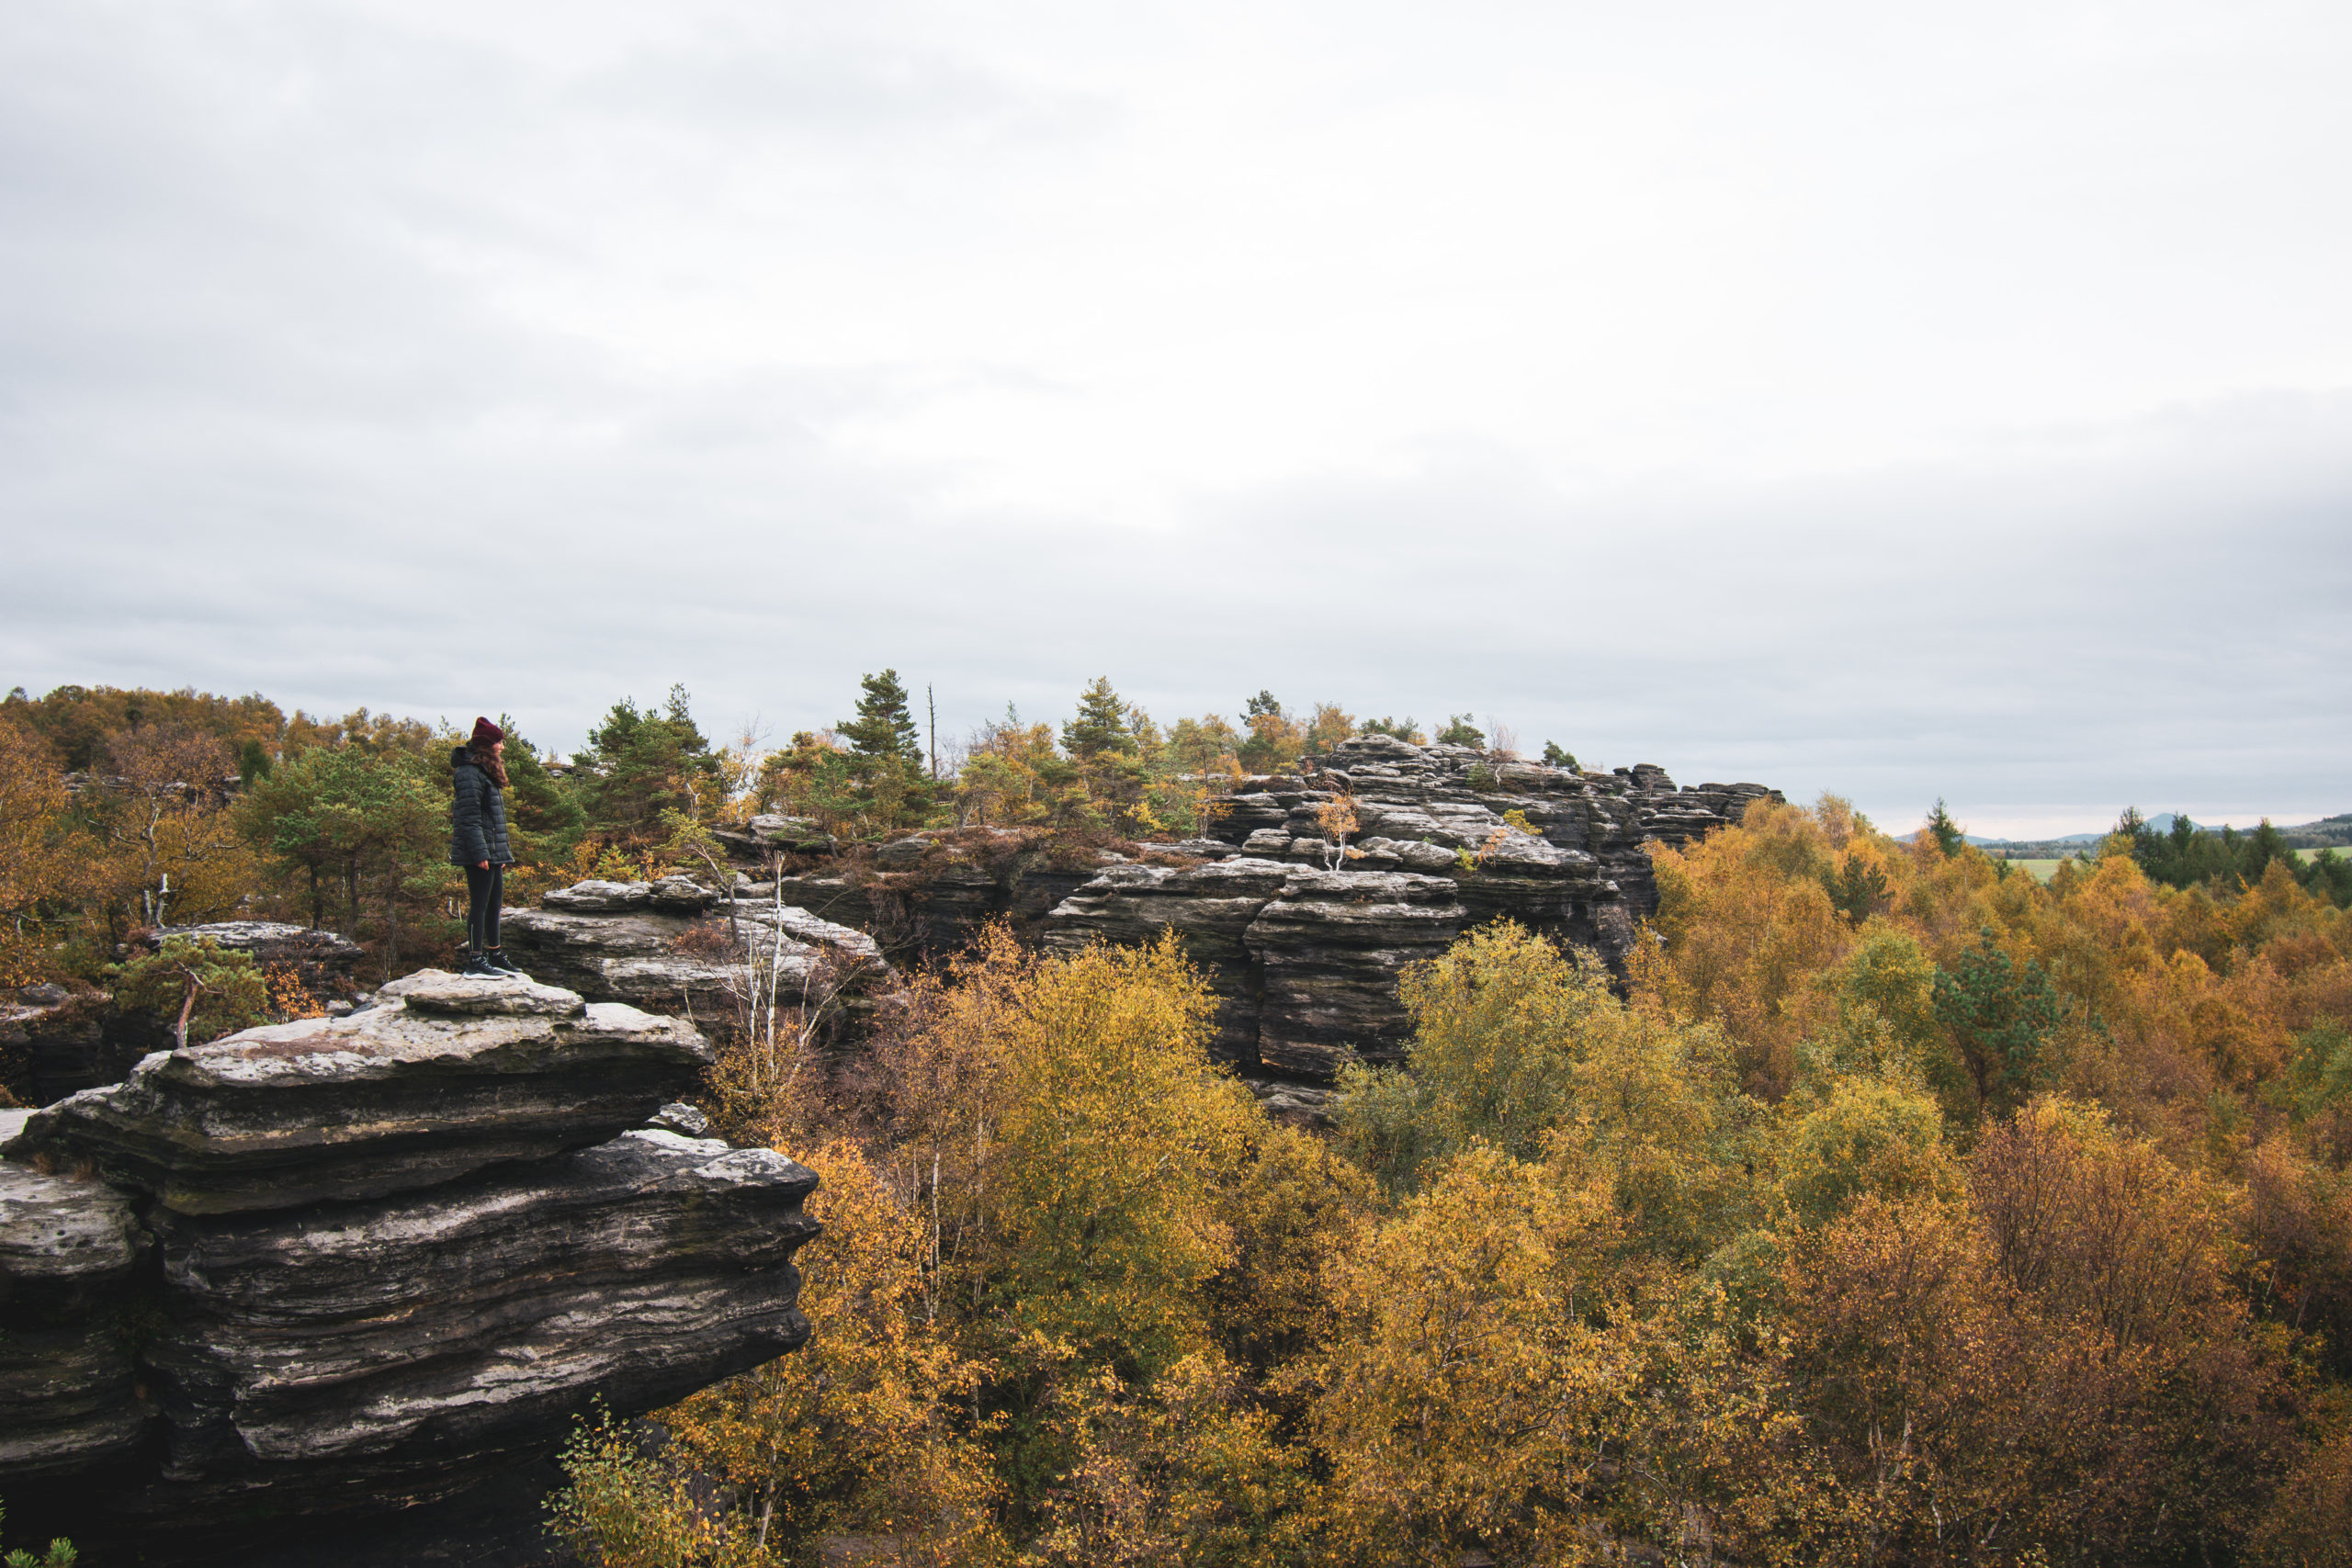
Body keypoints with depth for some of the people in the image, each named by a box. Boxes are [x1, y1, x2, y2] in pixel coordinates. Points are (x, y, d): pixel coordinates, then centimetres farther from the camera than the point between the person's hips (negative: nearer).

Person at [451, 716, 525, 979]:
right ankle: (474, 961, -4)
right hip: (479, 853, -10)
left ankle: (494, 957, 23)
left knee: (494, 902, 14)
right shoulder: (469, 774, -13)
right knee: (479, 904, -7)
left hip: (492, 854, 10)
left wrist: (502, 853, 21)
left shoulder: (486, 772, 19)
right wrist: (480, 853, -22)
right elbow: (469, 818, -19)